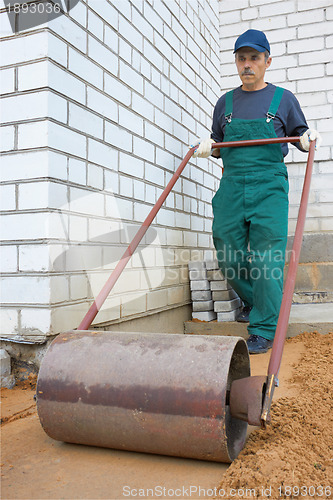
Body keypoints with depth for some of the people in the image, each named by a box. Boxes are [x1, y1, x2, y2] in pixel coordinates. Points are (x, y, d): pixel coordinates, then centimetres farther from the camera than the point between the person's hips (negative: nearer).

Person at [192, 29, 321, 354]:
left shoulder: (283, 98, 11)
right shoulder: (225, 102, 18)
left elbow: (299, 134, 17)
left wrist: (307, 139, -6)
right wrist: (208, 146, 2)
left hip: (269, 186, -3)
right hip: (232, 185, 3)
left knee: (267, 258, -9)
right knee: (228, 256, 2)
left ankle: (264, 330, 1)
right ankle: (251, 300, 30)